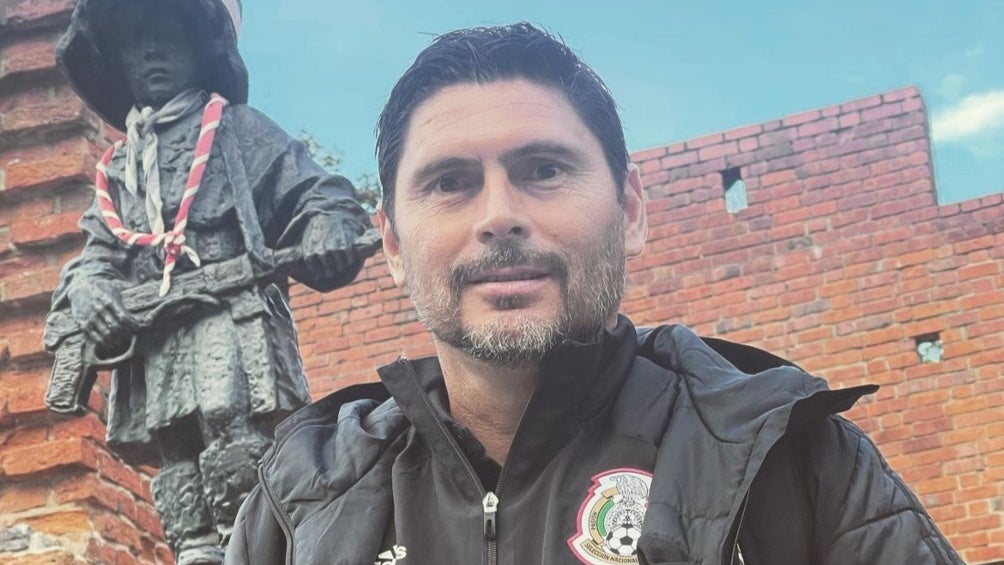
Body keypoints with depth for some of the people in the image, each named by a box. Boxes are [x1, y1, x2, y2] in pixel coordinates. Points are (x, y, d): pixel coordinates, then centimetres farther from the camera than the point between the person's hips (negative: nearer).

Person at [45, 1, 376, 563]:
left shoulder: (238, 128, 15)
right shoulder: (116, 169, 29)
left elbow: (317, 196, 9)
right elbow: (99, 252, 22)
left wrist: (327, 237, -15)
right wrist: (87, 286, -2)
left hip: (231, 325, -5)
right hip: (153, 345, 5)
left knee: (238, 459, -22)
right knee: (184, 512, 1)